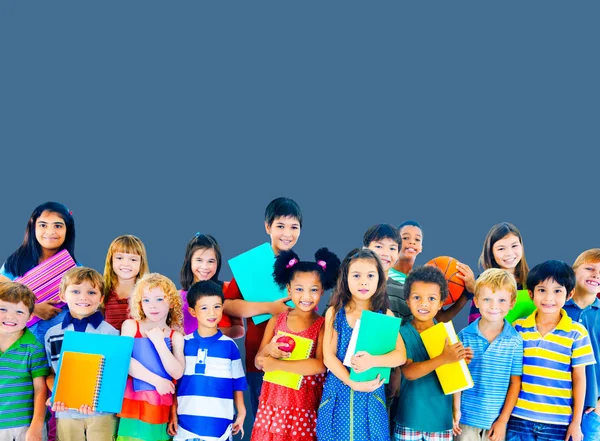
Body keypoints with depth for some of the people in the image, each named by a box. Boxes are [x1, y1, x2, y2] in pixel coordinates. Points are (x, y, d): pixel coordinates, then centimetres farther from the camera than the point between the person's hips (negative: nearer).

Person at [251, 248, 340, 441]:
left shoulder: (323, 326, -5)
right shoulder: (276, 321, 4)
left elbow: (320, 365, -18)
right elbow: (259, 363, 7)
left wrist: (277, 364, -16)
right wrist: (269, 350, -15)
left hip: (305, 407, -2)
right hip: (273, 403, 3)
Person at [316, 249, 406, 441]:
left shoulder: (385, 315, 0)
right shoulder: (334, 313, 0)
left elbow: (400, 355, -6)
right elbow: (328, 357, -6)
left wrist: (373, 361, -24)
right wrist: (352, 383, -18)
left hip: (371, 393, 0)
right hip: (338, 391, 0)